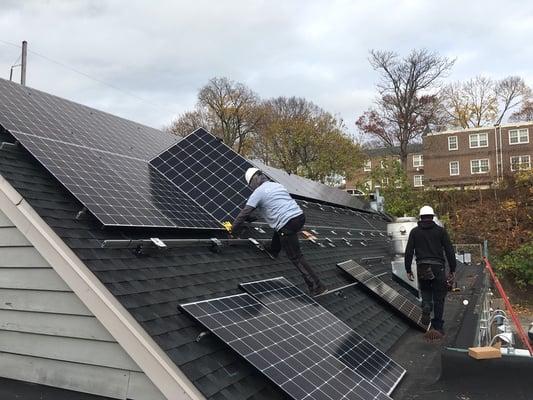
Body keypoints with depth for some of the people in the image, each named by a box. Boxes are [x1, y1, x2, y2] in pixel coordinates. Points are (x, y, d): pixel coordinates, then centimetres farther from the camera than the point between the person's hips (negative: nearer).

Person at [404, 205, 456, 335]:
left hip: (422, 268, 1)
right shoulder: (440, 231, 3)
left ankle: (426, 308, -11)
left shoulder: (415, 232, 5)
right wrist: (453, 270, 6)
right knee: (438, 297, 8)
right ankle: (438, 327, 13)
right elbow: (450, 251, 0)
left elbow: (409, 252, 2)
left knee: (425, 292, 20)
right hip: (438, 268, -1)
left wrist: (408, 270, 8)